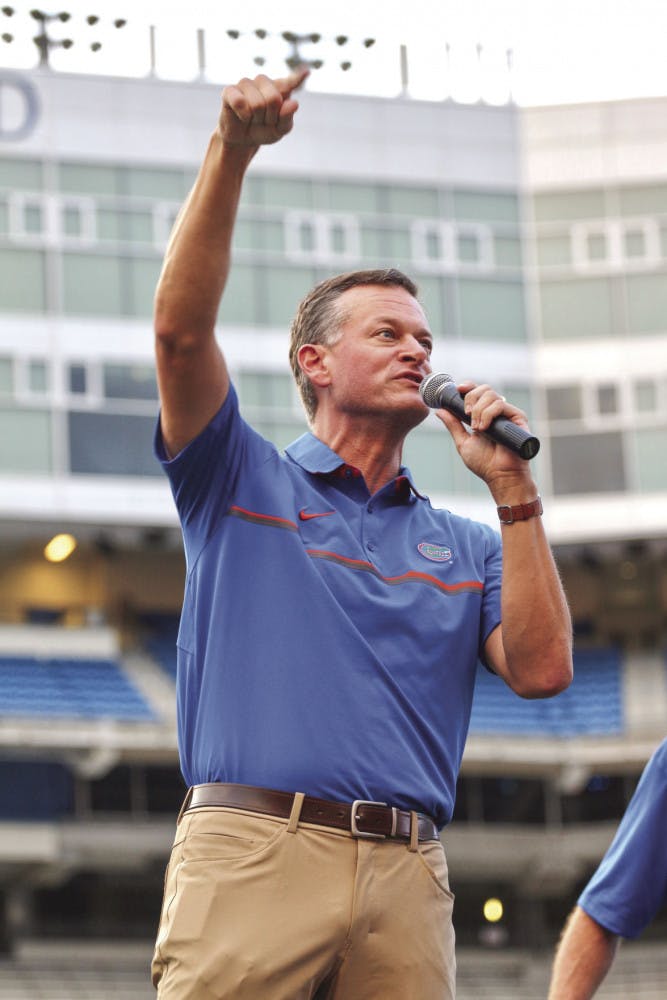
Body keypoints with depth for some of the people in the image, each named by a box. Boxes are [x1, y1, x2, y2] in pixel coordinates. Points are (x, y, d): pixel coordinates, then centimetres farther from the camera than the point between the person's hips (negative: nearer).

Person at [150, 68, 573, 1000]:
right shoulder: (242, 483, 15)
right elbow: (182, 328, 0)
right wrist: (230, 153, -11)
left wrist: (512, 492, 6)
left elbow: (542, 670, 7)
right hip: (253, 852, -3)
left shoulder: (464, 547, 23)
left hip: (408, 882, 3)